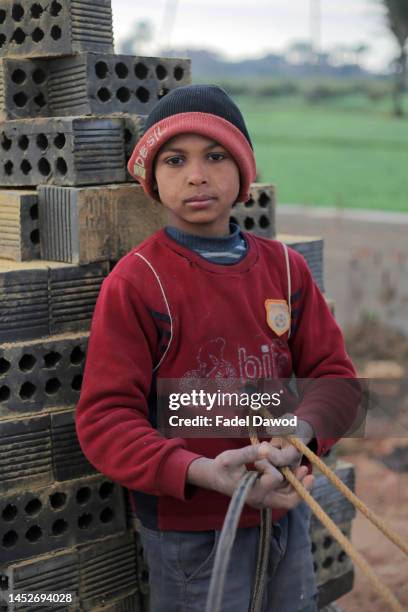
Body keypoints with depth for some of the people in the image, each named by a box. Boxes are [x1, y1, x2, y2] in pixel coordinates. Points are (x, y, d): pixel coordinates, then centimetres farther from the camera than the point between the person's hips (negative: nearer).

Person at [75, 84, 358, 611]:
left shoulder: (285, 267, 2)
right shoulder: (134, 283, -14)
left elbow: (333, 372, 2)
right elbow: (105, 418, -17)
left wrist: (299, 431, -20)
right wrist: (203, 473, -31)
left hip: (286, 511, 5)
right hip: (190, 527, -5)